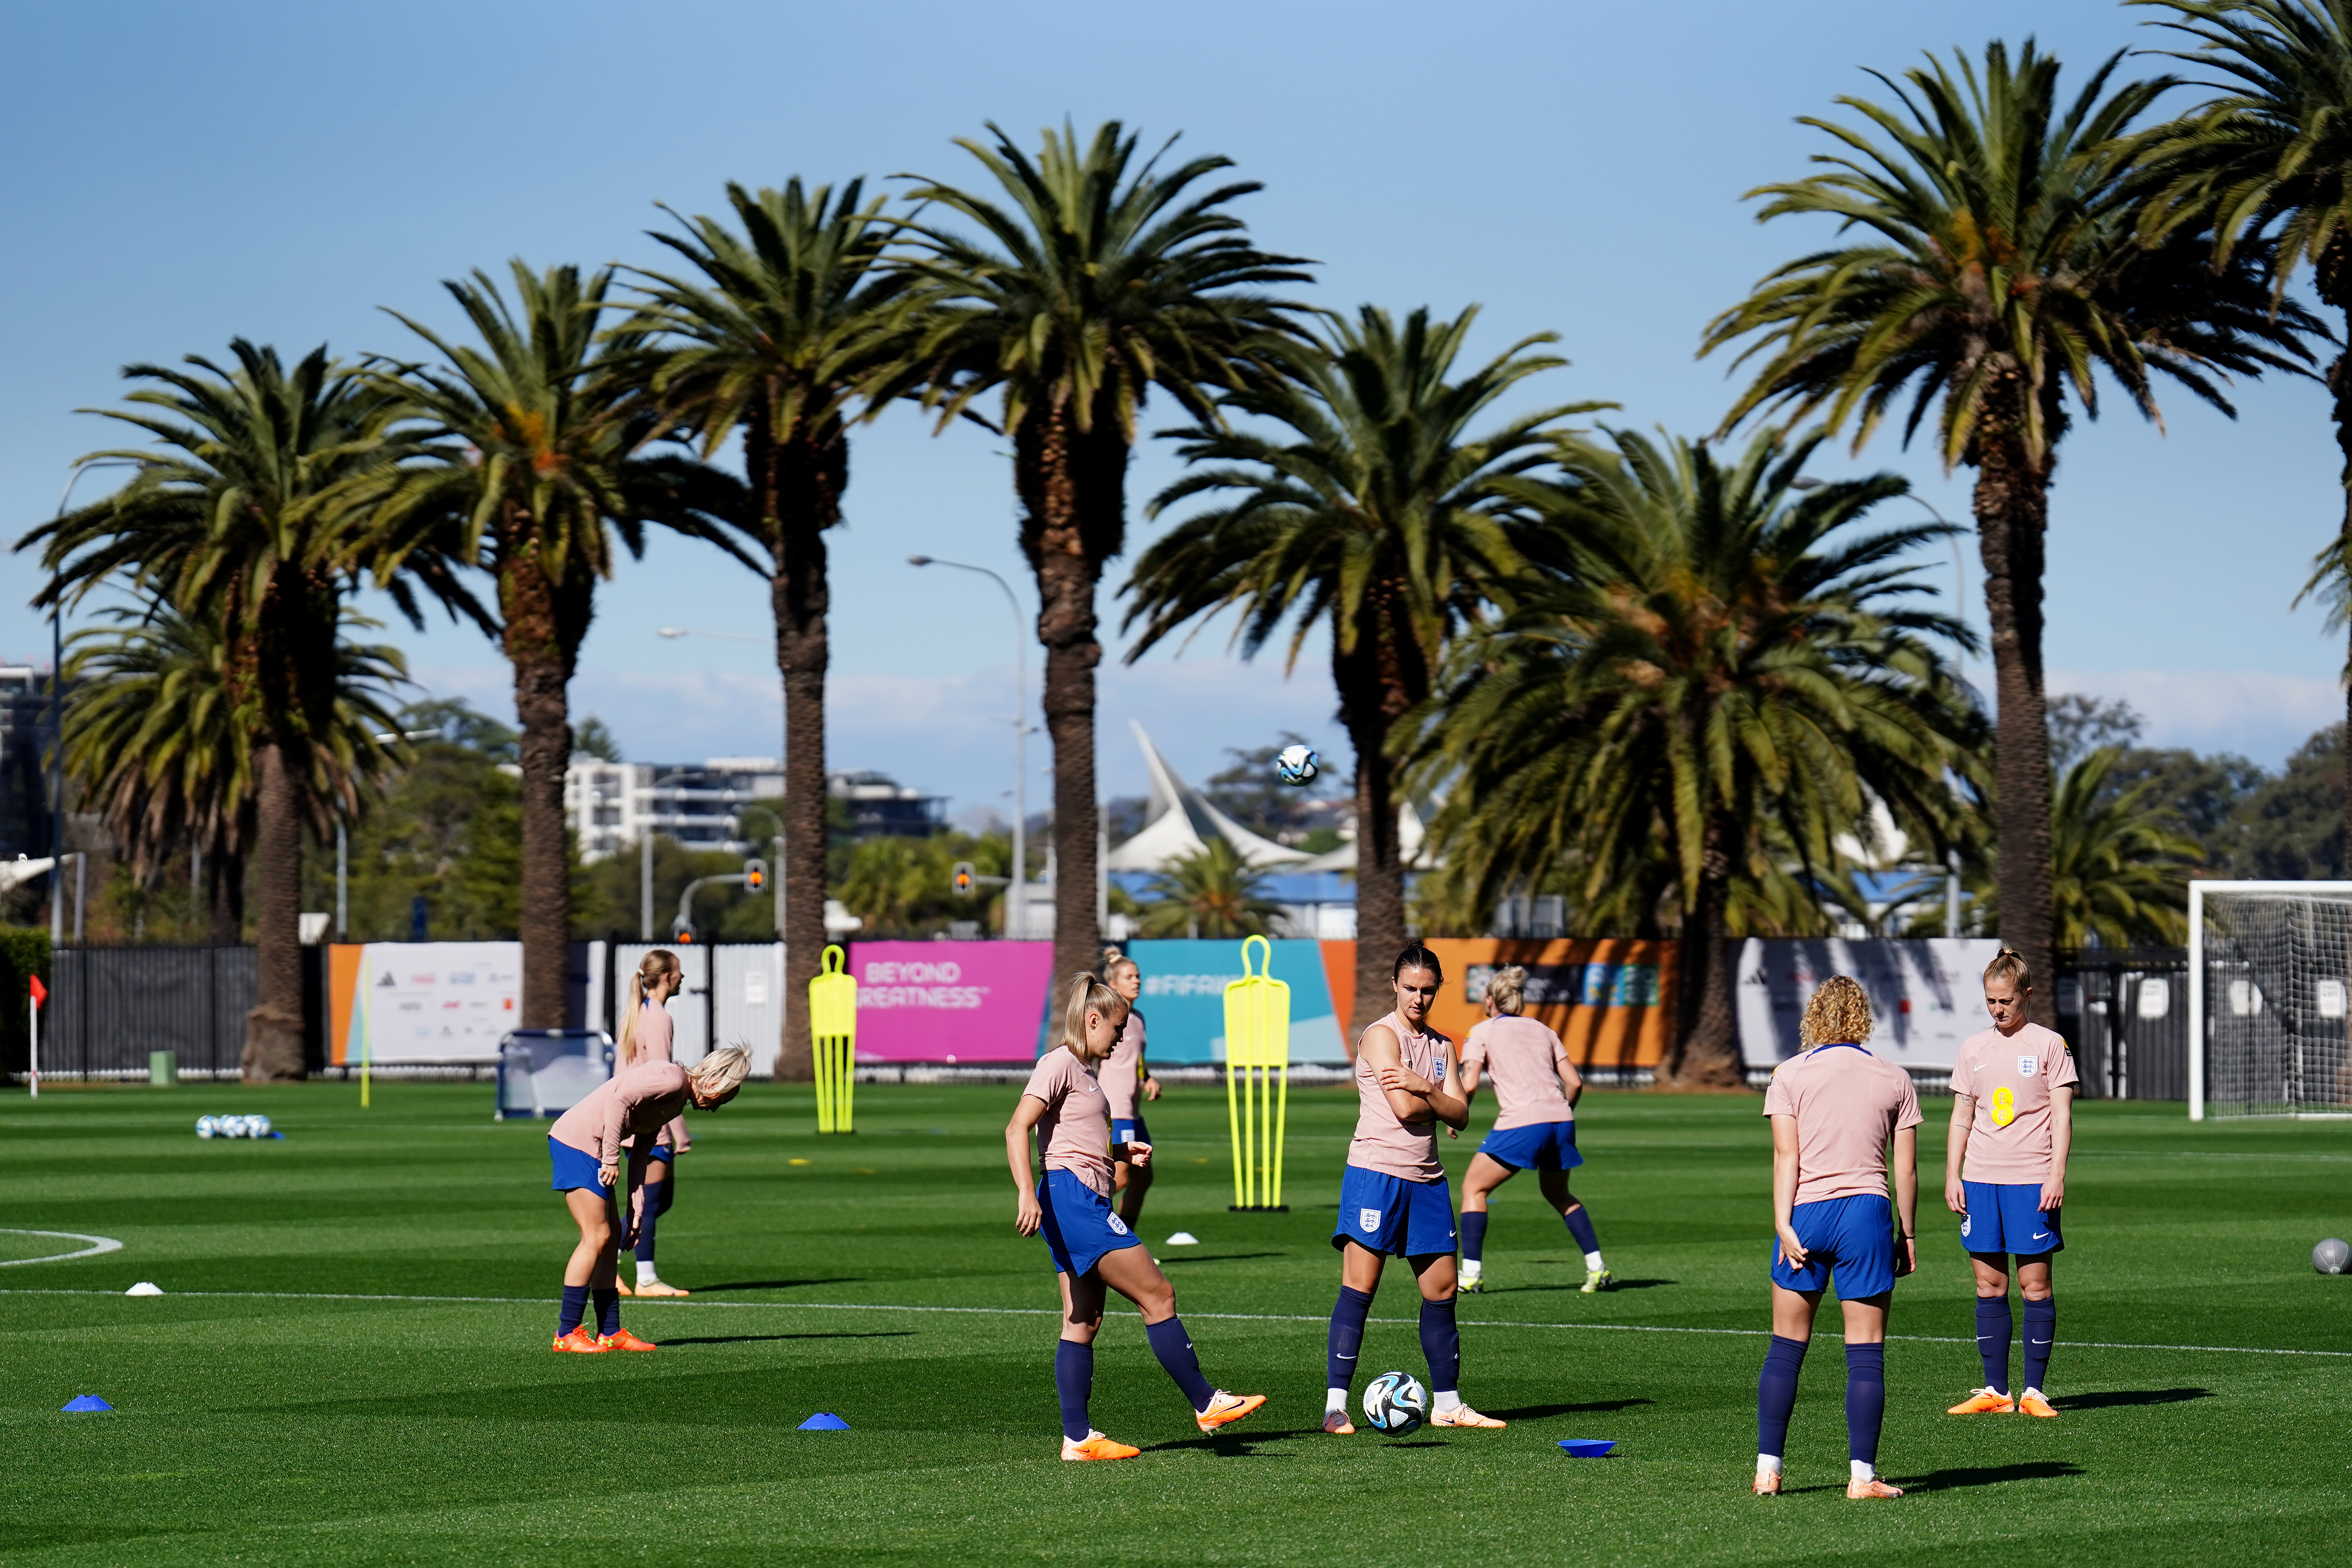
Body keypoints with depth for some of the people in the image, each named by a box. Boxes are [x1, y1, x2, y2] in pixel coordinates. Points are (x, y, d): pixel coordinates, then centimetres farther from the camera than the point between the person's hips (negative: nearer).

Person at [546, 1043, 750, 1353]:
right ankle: (567, 1333, -5)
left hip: (588, 1150, 10)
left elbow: (639, 1155, 18)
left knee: (610, 1236, 11)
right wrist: (611, 1158, -21)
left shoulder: (678, 1102, 18)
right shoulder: (673, 1080, -12)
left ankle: (610, 1332, 15)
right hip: (575, 1142, -10)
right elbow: (619, 1099, -24)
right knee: (597, 1237, -8)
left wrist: (636, 1212, 13)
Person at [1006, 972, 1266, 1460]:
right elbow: (1018, 1128, -19)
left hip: (1083, 1203, 11)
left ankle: (1078, 1437, 5)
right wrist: (1027, 1193, -29)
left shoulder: (1082, 1070, 21)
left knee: (1083, 1322, 7)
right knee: (1158, 1295, -8)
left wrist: (1120, 1153, 18)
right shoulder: (1060, 1064, -9)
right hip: (1070, 1195, -11)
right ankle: (1206, 1404, -5)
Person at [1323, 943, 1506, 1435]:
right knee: (1358, 1288, -10)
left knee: (1442, 1290, 8)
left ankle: (1447, 1403, 18)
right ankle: (1336, 1404, -11)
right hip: (1375, 1172, -7)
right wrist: (1438, 1098, 0)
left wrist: (1424, 1089, -13)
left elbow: (1459, 1115, 3)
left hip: (1426, 1178, 7)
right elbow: (1405, 1109, -17)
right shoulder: (1382, 1036, -7)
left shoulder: (1440, 1045, 15)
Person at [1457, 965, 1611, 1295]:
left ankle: (1471, 1273, 2)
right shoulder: (1542, 1030, 20)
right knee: (1558, 1194, 27)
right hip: (1561, 1120, 5)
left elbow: (1469, 1084, -5)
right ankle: (1597, 1266, 17)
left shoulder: (1483, 1031, 8)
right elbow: (1575, 1082, 14)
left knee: (1473, 1189, 11)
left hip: (1521, 1123, -5)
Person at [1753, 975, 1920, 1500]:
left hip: (1805, 1213, 0)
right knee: (1867, 1353, 3)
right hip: (1867, 1215, 0)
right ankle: (1862, 1475, 0)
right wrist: (1908, 1235, 12)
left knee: (1786, 1349, 9)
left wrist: (1784, 1225, -7)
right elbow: (1906, 1170, 6)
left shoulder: (1789, 1076, 4)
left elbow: (1786, 1156, -5)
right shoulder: (1894, 1079, 8)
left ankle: (1767, 1469, 10)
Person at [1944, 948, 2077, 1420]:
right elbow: (1961, 1118, 15)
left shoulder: (2049, 1045, 0)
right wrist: (1952, 1176, 7)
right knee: (1989, 1285, 4)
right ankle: (1995, 1390, 7)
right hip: (1981, 1180, 4)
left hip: (2032, 1181, -4)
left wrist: (2057, 1175, -11)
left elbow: (2062, 1116, -2)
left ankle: (2034, 1390, 1)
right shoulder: (1972, 1049, 12)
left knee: (2035, 1284, -4)